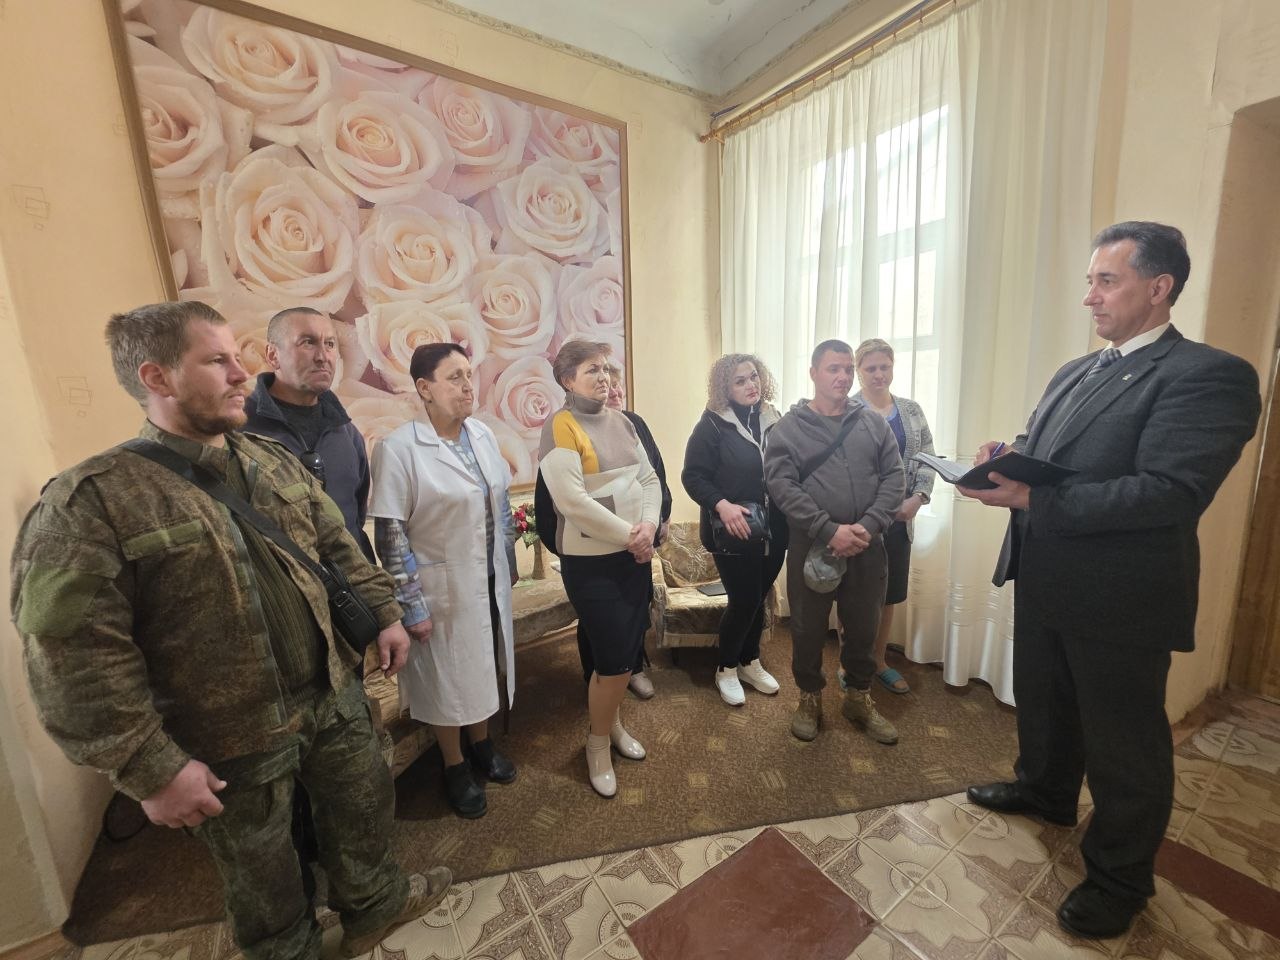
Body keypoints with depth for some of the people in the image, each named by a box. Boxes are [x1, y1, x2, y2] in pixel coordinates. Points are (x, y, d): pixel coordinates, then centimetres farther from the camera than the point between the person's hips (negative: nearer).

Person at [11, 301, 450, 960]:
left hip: (333, 696, 6)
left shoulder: (275, 462, 1)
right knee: (264, 877, 20)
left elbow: (339, 549, 8)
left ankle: (373, 903, 53)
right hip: (231, 743, -5)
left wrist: (384, 613, 6)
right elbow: (75, 659, -19)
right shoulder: (91, 500, -18)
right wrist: (152, 770, -16)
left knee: (365, 801, 25)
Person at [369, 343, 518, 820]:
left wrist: (509, 564, 12)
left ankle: (482, 745, 48)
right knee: (448, 678, 15)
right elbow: (390, 534, -16)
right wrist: (411, 605, -13)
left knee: (486, 667, 21)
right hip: (443, 588, -5)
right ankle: (455, 768, 41)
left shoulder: (483, 434, -2)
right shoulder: (398, 448, -19)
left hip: (490, 581, 5)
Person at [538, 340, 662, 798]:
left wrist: (649, 524, -11)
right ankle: (598, 743, 30)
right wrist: (628, 535, -16)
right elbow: (572, 501, -22)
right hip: (590, 562, -6)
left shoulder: (622, 422, 8)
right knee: (614, 659, 1)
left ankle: (613, 721, 44)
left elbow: (649, 478, 7)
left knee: (629, 649, 17)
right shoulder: (560, 426, -14)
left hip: (634, 554, 7)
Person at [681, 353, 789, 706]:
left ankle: (750, 663, 37)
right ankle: (726, 670, 25)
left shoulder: (773, 420, 7)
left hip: (773, 531, 5)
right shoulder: (713, 424, -9)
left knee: (758, 599, 16)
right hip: (733, 533, -5)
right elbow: (693, 476, -12)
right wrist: (721, 505, -26)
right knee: (743, 601, 1)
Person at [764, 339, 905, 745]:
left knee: (863, 627, 16)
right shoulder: (788, 428, -3)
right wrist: (829, 530, -19)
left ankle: (859, 698, 38)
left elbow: (894, 477, 2)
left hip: (867, 547, 3)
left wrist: (869, 526, -13)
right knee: (808, 629, 10)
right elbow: (781, 485, -12)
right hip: (811, 546, -3)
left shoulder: (874, 423, 7)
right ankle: (810, 698, 32)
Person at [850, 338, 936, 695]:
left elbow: (926, 459, 8)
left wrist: (917, 498, -8)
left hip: (899, 518, 5)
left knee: (889, 594, 15)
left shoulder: (912, 410, 11)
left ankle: (879, 661, 34)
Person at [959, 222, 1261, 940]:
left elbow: (1172, 493, -25)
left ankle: (1121, 878, 35)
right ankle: (1045, 790, 51)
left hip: (1120, 599, -7)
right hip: (1045, 582, 8)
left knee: (1123, 743, 12)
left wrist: (1030, 498, -29)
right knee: (1044, 703, 26)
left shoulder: (1209, 375, -15)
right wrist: (1007, 456, -8)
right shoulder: (1074, 372, 11)